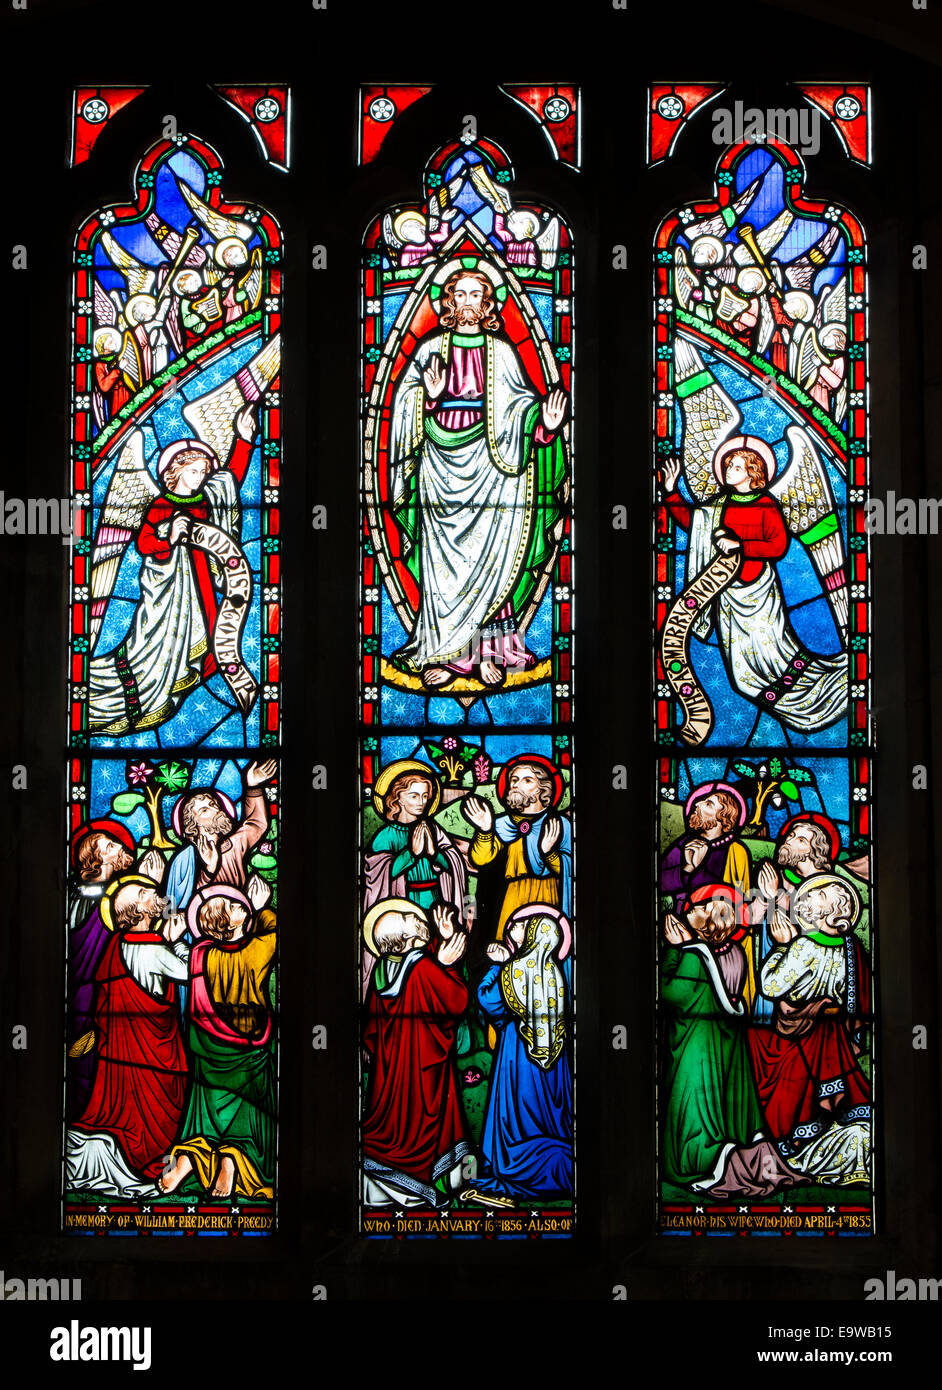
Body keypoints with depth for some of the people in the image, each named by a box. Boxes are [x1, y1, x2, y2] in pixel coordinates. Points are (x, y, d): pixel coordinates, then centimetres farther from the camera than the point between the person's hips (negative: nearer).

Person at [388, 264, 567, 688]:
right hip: (442, 460, 0)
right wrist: (431, 398, -15)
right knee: (443, 558, -2)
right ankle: (440, 655, 1)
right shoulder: (431, 349, 10)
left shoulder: (501, 351, 10)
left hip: (488, 461, 0)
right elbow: (409, 408, 5)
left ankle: (488, 652, 1)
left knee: (490, 555, -5)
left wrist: (545, 425, -13)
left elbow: (521, 407, 7)